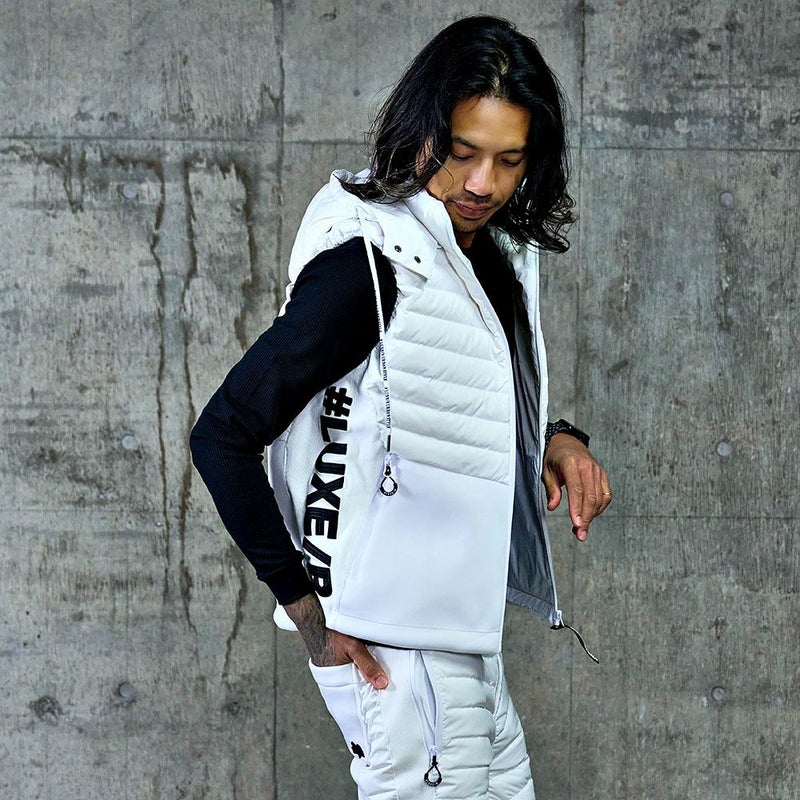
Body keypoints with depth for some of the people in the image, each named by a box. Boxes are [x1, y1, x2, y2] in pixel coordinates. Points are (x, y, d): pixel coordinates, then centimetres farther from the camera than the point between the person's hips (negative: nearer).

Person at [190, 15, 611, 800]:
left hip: (461, 626, 9)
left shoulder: (496, 258, 7)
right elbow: (222, 436, -22)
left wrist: (555, 441, 1)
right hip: (392, 639, -9)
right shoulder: (368, 264, -20)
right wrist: (305, 610, -20)